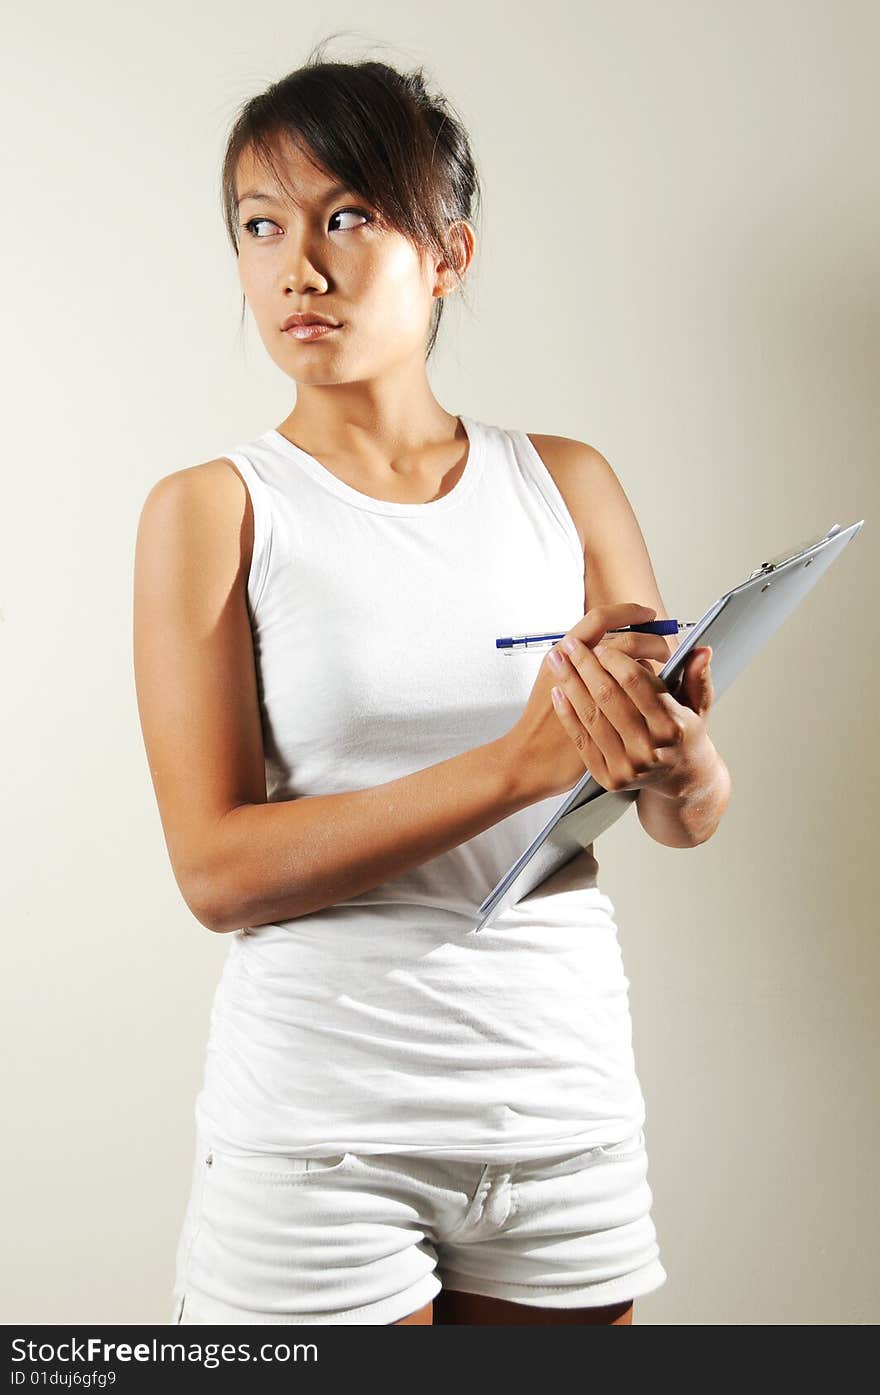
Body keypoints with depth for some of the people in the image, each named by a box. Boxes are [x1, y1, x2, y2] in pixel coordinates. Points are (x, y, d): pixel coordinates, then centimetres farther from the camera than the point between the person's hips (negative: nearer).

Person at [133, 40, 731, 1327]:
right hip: (321, 1119, -3)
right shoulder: (212, 511, -5)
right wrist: (521, 761, -23)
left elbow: (693, 819, 3)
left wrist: (676, 757, -21)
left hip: (565, 1096, 4)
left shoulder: (569, 484, 4)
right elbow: (218, 867, -14)